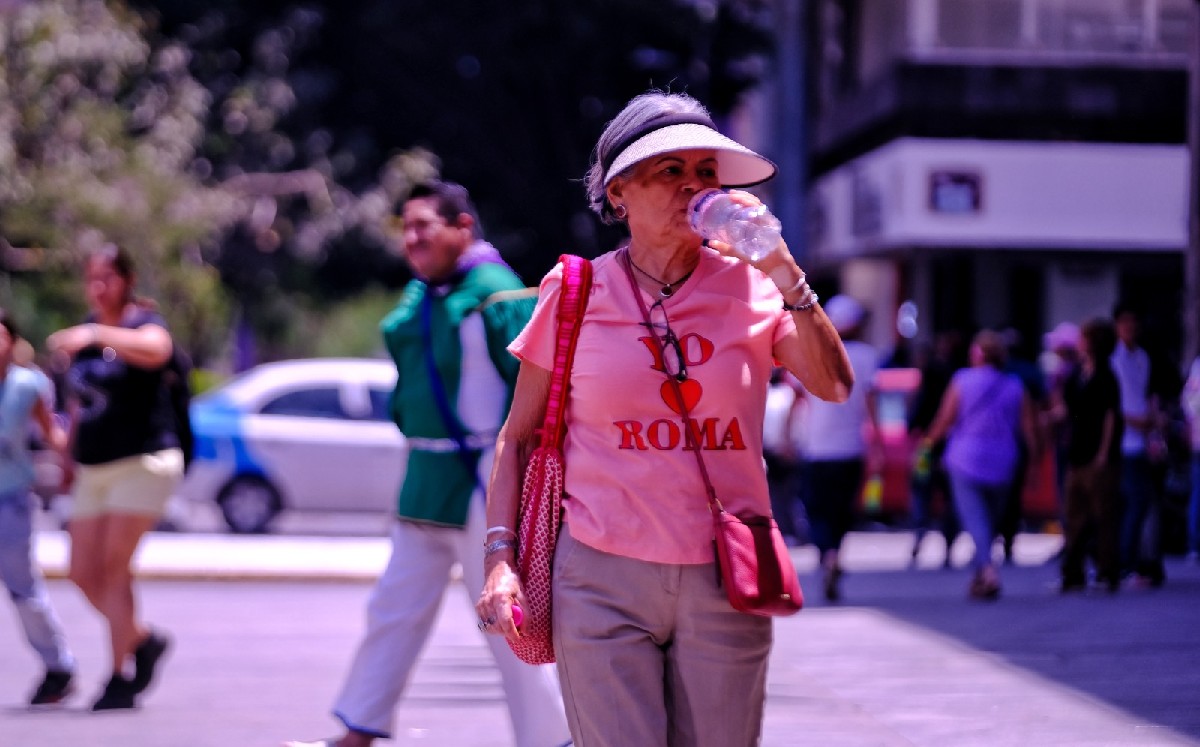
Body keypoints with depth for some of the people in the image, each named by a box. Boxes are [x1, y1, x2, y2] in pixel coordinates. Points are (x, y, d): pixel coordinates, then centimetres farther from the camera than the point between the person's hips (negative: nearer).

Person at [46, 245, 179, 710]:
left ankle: (122, 676, -4)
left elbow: (154, 350, -35)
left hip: (143, 462, -7)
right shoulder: (82, 333, 13)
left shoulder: (144, 324, -9)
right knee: (83, 572, 4)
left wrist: (96, 335, -48)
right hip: (95, 470, 7)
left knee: (114, 567, -11)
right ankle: (143, 641, 24)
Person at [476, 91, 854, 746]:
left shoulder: (748, 288, 5)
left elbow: (834, 387, -9)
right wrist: (500, 560, -3)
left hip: (723, 582, 2)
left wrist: (783, 271, -15)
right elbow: (518, 437, 7)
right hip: (602, 580, -2)